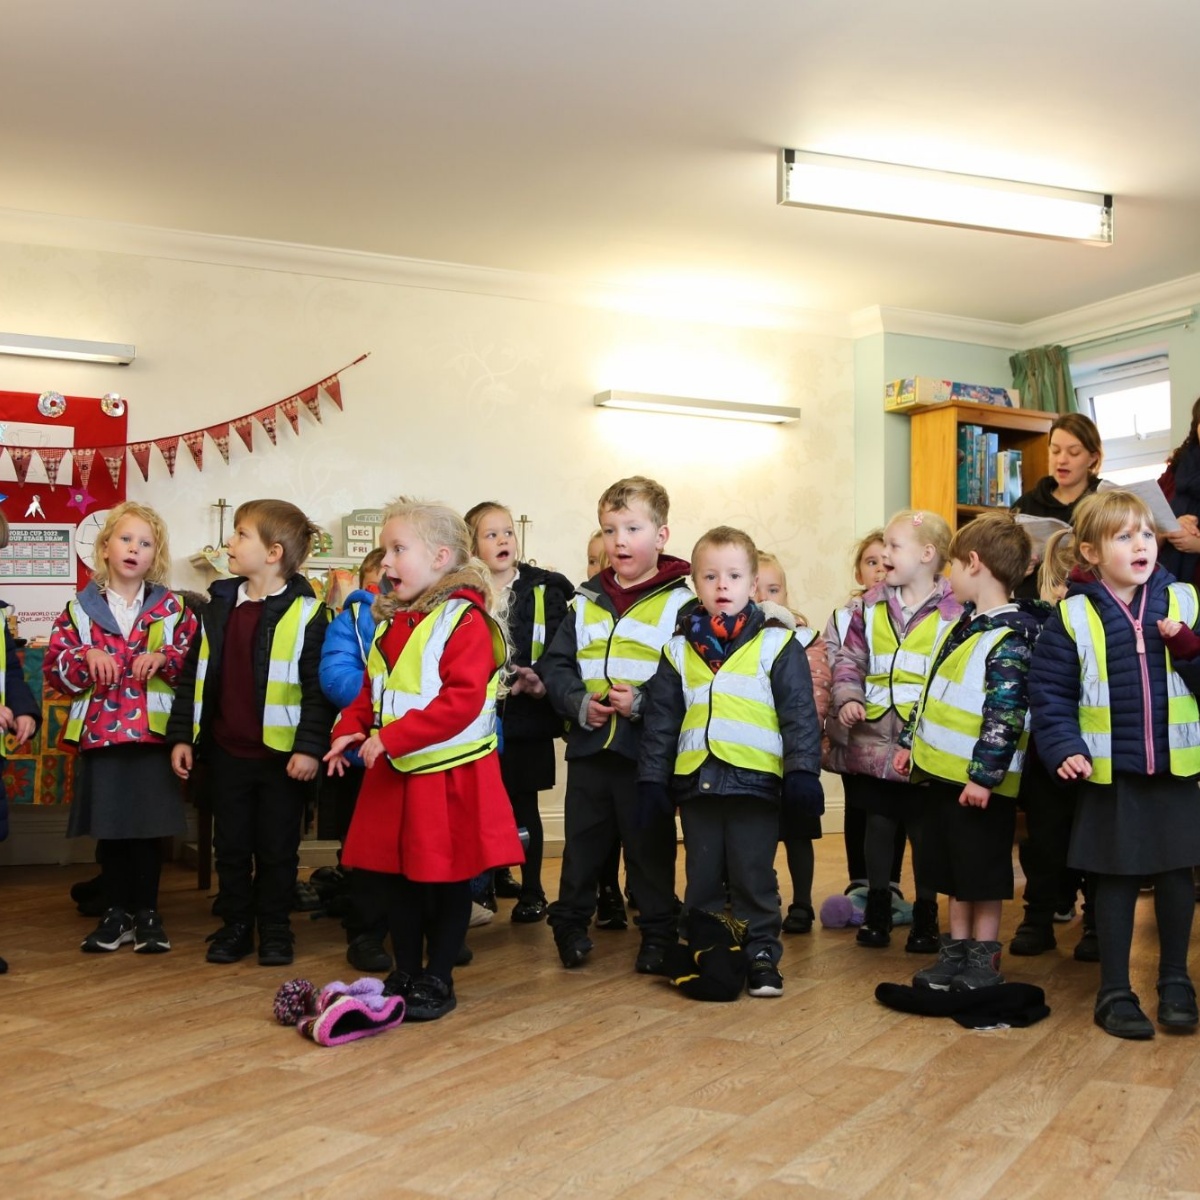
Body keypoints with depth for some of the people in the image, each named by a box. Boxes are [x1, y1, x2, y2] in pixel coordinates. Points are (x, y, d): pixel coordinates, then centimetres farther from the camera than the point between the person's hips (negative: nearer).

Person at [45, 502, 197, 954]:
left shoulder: (172, 608, 5)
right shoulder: (80, 608, 5)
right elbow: (54, 669, 3)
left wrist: (163, 660, -15)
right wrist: (85, 659, -15)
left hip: (152, 732, -1)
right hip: (98, 732, 1)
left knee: (149, 825, 4)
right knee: (108, 826, 8)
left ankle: (147, 913, 17)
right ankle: (115, 913, 20)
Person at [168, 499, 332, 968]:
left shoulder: (305, 612, -11)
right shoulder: (219, 605, 6)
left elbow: (318, 686, -13)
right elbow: (193, 674, 10)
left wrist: (309, 747, -18)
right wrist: (181, 735, 6)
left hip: (282, 753, -5)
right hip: (226, 752, 5)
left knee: (278, 848, 8)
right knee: (231, 846, 13)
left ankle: (275, 928, 23)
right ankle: (235, 924, 27)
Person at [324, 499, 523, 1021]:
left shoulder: (465, 621, -16)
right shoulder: (390, 621, 11)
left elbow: (463, 700, -24)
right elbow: (372, 690, 19)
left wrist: (392, 738, -26)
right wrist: (351, 730, 0)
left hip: (448, 775, -8)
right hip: (393, 773, 8)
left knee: (446, 878, 6)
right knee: (389, 876, 14)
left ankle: (437, 981, 20)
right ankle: (405, 973, 29)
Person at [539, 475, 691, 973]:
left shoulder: (680, 603, -6)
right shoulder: (586, 602, 8)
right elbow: (554, 664, 8)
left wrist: (644, 703, -21)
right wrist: (579, 703, -9)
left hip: (647, 749, -4)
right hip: (588, 745, 4)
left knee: (651, 845, 7)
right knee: (583, 841, 14)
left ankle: (658, 932, 22)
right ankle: (570, 923, 29)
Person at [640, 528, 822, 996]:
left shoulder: (777, 643, -1)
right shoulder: (679, 649, 8)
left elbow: (799, 713, -3)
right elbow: (660, 720, 10)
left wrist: (802, 773, -10)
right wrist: (652, 778, 7)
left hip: (755, 781, -3)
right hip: (696, 781, 3)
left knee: (754, 878, 5)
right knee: (702, 879, 14)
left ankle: (761, 955, 18)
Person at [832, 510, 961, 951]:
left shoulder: (953, 610, -8)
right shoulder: (871, 605, 6)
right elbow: (849, 659, 9)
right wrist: (848, 698, -7)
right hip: (874, 739, 4)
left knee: (924, 830, 8)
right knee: (878, 823, 14)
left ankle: (926, 915, 24)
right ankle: (877, 908, 30)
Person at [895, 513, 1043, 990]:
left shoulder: (1009, 638, -17)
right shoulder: (965, 625, 12)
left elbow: (1005, 714, -22)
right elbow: (934, 693, 20)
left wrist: (985, 774, -23)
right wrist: (911, 742, 19)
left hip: (978, 779, -9)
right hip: (942, 770, 9)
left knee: (983, 877, 4)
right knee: (953, 873, 16)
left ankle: (984, 960, 15)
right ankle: (956, 951, 26)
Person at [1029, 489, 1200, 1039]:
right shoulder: (1073, 616, -3)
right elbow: (1049, 691, -2)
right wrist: (1064, 749, -12)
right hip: (1108, 772, -2)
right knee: (1115, 880, 7)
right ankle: (1114, 992, 19)